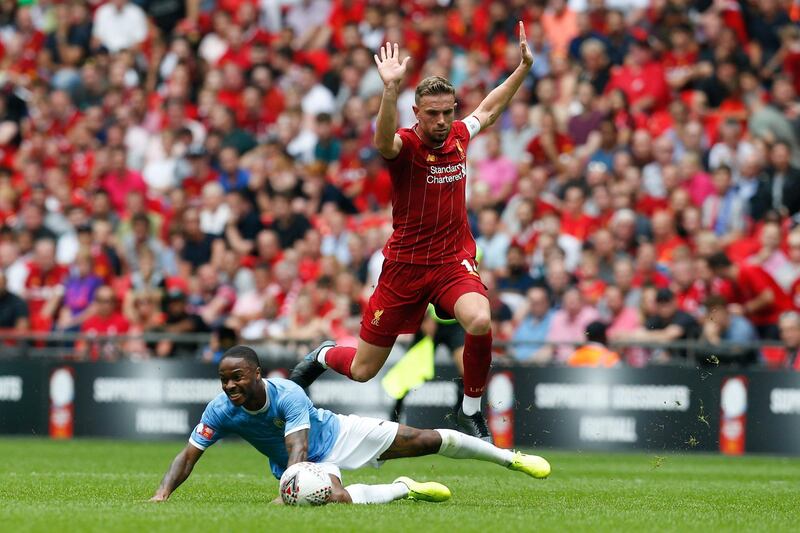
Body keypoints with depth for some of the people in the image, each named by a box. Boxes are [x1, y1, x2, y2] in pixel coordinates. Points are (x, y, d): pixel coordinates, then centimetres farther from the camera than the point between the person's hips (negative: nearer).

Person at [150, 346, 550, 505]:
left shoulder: (288, 394, -32)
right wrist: (162, 494, -37)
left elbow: (297, 449, -40)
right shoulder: (220, 412, -22)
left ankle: (509, 457, 18)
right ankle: (404, 489, -4)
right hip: (308, 467, 2)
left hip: (337, 433, -2)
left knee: (428, 441, -6)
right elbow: (189, 455, -19)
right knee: (335, 497, -35)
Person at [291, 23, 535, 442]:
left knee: (480, 321, -31)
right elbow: (384, 142, -42)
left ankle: (472, 410, -8)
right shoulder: (406, 145, -15)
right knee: (363, 370, 5)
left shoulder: (459, 136, 1)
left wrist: (524, 68, 22)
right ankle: (323, 357, 43)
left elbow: (489, 109, 24)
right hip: (405, 265, -3)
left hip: (454, 260, 3)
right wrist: (390, 90, -57)